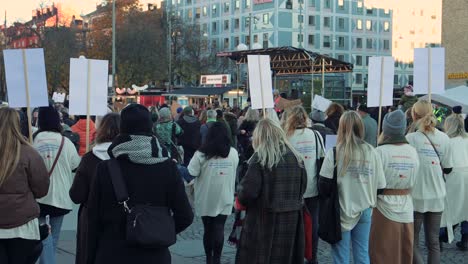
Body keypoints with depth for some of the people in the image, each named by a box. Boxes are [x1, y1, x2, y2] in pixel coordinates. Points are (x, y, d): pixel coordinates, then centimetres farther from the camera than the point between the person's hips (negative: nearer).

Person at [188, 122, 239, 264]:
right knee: (219, 229, 5)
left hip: (206, 199, -1)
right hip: (224, 198, 1)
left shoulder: (201, 153, -14)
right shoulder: (233, 153, -5)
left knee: (208, 230, 13)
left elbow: (192, 172, -15)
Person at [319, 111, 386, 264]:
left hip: (341, 212, -3)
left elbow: (323, 186, -11)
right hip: (364, 211, 3)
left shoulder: (334, 153, -12)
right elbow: (380, 185, 0)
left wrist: (329, 199, 8)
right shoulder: (372, 152, -3)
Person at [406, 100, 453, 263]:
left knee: (412, 241, 8)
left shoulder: (411, 138, -14)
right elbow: (448, 169, 6)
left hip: (416, 197, -4)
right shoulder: (444, 138, -1)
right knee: (433, 241, 14)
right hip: (437, 197, 4)